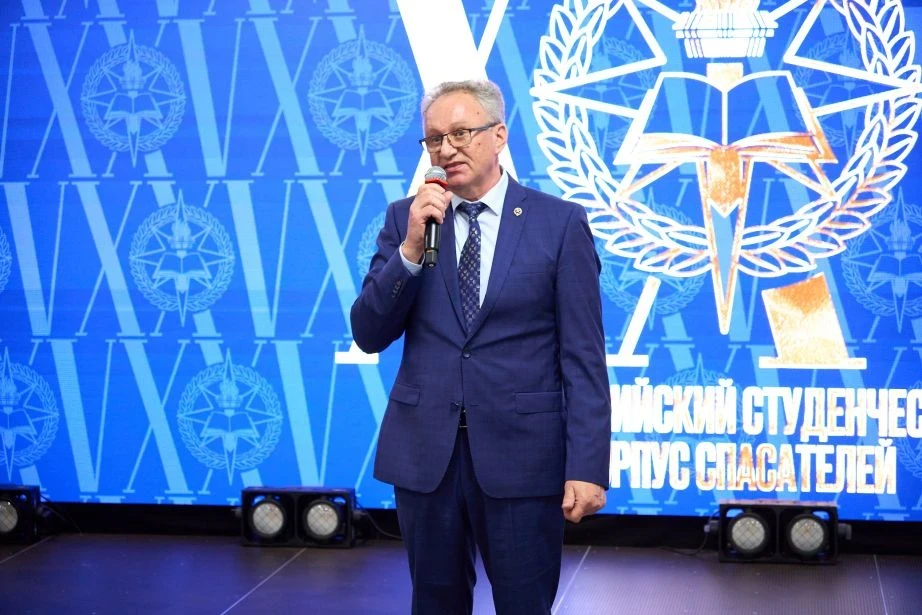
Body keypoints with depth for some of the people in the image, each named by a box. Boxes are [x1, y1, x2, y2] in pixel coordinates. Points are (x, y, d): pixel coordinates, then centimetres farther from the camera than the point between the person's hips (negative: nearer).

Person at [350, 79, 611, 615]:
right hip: (424, 452, 3)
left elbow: (583, 356, -4)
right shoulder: (405, 219, 6)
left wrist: (587, 467, -11)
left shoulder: (560, 223, -2)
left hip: (521, 452, -2)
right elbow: (369, 335, 0)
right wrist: (412, 247, -13)